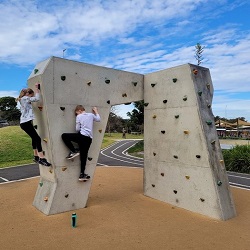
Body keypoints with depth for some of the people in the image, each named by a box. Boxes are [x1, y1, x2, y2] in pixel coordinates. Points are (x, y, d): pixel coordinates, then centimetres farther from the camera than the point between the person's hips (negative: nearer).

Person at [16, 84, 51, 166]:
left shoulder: (24, 99, 18)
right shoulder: (25, 98, -11)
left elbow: (34, 99, 24)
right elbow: (37, 98, -16)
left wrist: (36, 89, 20)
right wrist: (36, 88, -6)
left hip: (25, 122, 11)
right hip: (25, 123, -11)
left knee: (34, 138, 19)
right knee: (37, 138, -14)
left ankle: (36, 157, 27)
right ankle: (42, 158, -15)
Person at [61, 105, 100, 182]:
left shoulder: (79, 116, 3)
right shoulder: (91, 115, 15)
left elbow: (77, 129, 1)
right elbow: (98, 119, 31)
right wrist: (96, 111, 42)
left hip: (81, 136, -5)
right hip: (89, 139, 5)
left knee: (64, 136, 6)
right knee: (83, 156, 9)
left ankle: (74, 151, 1)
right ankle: (82, 174, 10)